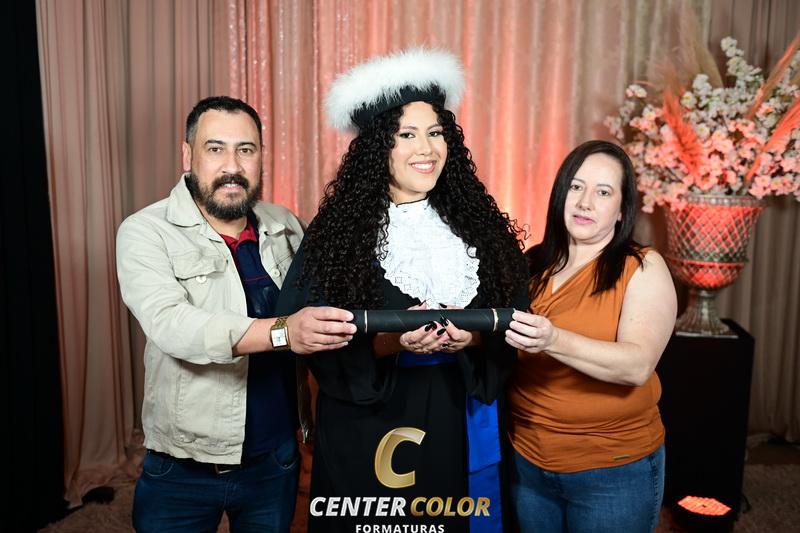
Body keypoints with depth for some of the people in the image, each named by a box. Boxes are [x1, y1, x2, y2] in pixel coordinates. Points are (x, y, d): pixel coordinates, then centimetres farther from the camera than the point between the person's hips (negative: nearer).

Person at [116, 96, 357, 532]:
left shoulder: (286, 228, 2)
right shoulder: (145, 232, -11)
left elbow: (317, 315, 8)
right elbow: (170, 325, -26)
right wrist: (282, 332, -38)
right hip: (182, 471, -3)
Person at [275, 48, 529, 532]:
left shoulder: (479, 224, 2)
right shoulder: (339, 229, -7)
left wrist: (473, 337, -17)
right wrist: (389, 343, -23)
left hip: (459, 423, 3)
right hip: (367, 428, -2)